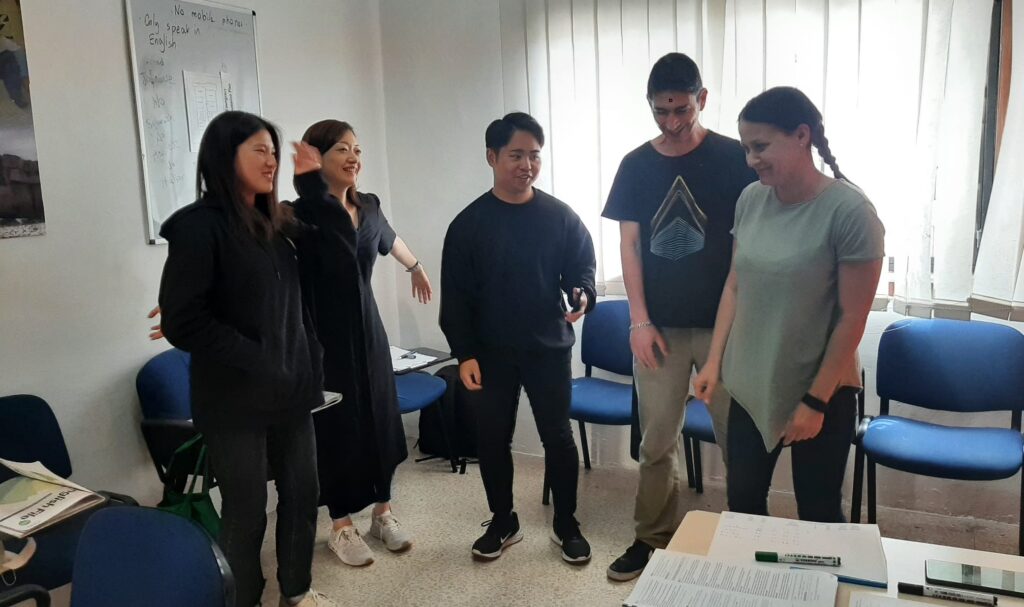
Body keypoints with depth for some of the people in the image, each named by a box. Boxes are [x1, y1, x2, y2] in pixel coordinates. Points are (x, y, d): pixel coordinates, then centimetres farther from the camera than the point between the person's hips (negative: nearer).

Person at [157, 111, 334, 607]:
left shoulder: (275, 222, 11)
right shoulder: (199, 226, -11)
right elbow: (182, 321, -17)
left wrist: (309, 368, 7)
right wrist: (256, 360, -18)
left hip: (290, 387, 7)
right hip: (235, 397, -6)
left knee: (302, 493, 14)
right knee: (245, 510, 6)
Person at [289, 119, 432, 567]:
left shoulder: (368, 206, 5)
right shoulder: (300, 214, -15)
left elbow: (390, 239, 26)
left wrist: (416, 268, 43)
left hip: (367, 328, 6)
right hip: (325, 333, -6)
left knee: (380, 418, 12)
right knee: (337, 425, 4)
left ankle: (383, 513, 29)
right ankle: (342, 526, 22)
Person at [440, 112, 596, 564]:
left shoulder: (560, 216, -1)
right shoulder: (469, 224, -3)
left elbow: (582, 266, 5)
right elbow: (455, 296, -3)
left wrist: (583, 295, -18)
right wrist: (464, 353, -8)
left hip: (550, 348, 0)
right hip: (491, 353, 1)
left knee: (558, 438, 7)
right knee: (492, 440, 10)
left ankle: (566, 525, 26)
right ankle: (503, 522, 30)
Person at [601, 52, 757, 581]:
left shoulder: (733, 158, -3)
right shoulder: (636, 166, 4)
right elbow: (629, 245, 4)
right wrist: (640, 320, -3)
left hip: (724, 323, -2)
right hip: (659, 326, 2)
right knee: (657, 441, 9)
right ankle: (653, 539, 25)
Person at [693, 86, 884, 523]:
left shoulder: (849, 211, -18)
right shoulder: (751, 199, -2)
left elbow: (853, 316, -16)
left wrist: (815, 400, -14)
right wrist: (715, 360, 3)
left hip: (820, 391, -5)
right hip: (750, 386, 5)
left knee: (818, 514, 10)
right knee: (742, 499, 15)